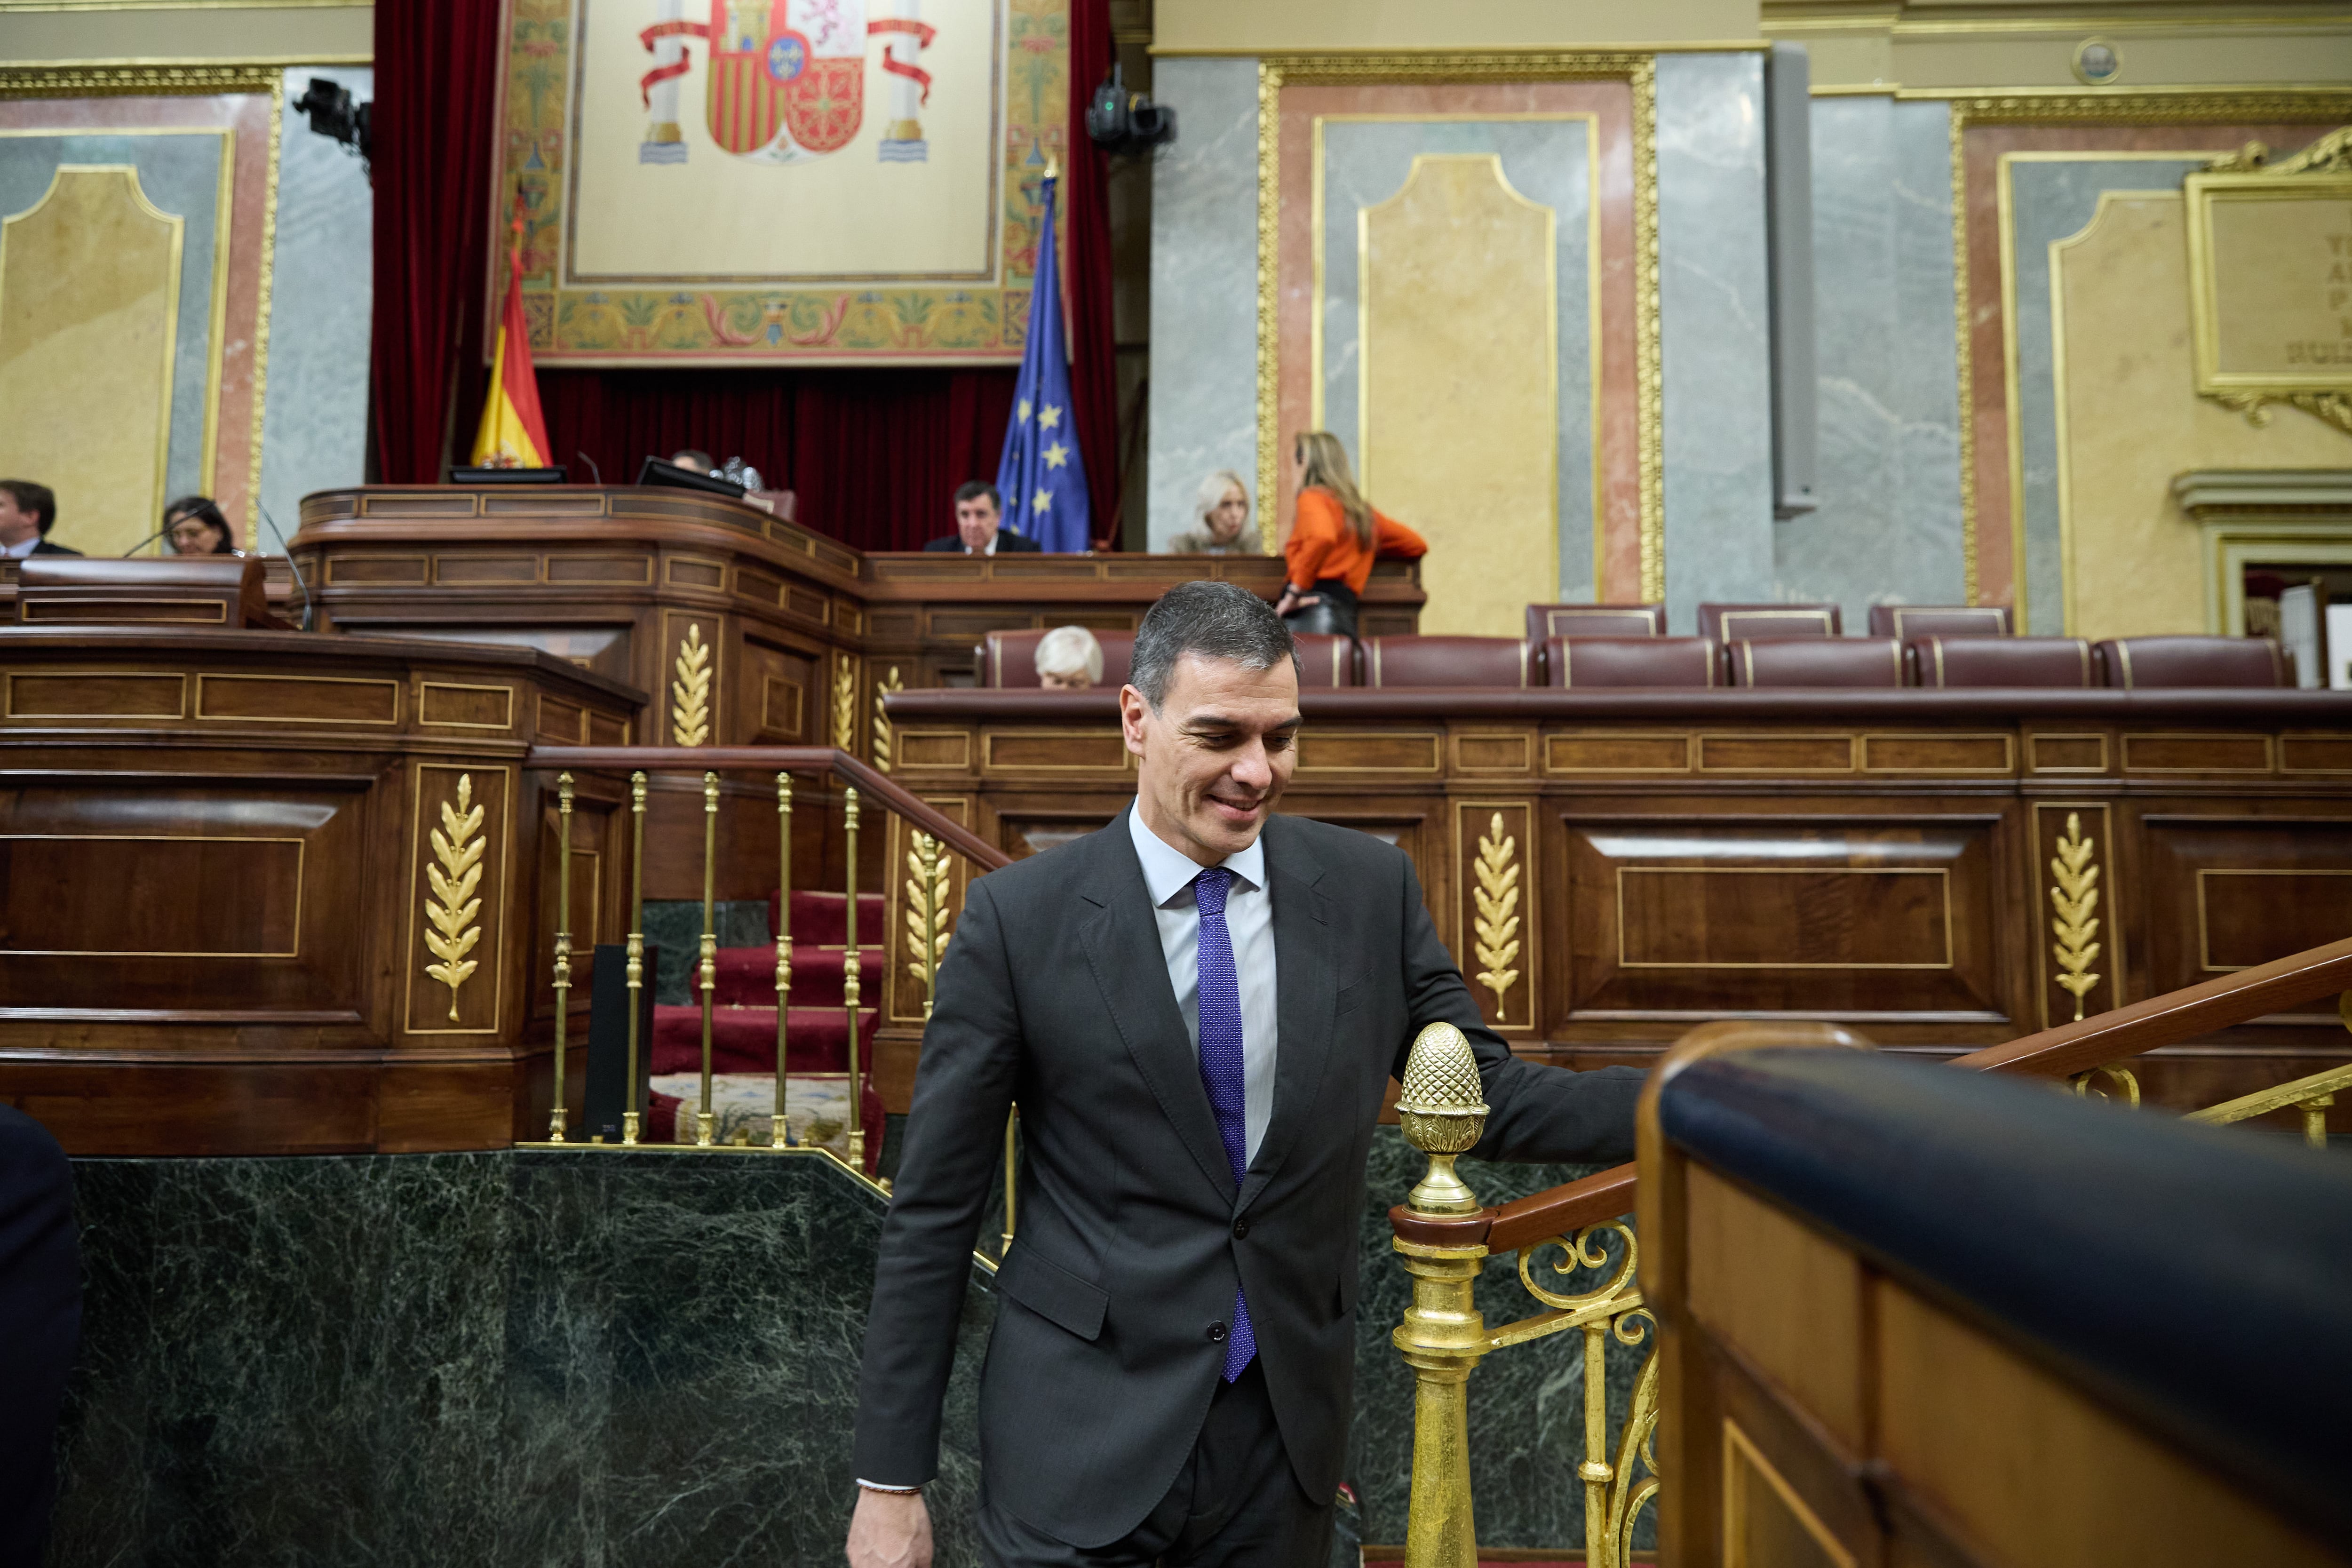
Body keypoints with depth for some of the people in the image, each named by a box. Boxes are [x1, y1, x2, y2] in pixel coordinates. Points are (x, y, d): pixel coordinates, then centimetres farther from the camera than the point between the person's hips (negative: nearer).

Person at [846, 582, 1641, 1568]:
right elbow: (932, 1214, -7)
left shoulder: (1370, 888, -2)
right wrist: (890, 1481, -6)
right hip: (1081, 1449, -3)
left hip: (1288, 1438, 3)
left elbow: (1486, 1097, 3)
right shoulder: (1020, 918, -11)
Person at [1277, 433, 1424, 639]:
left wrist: (1295, 591, -15)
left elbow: (1322, 537, -20)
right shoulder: (1363, 508, 25)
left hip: (1312, 609, -7)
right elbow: (1417, 545, 32)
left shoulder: (1312, 497, 3)